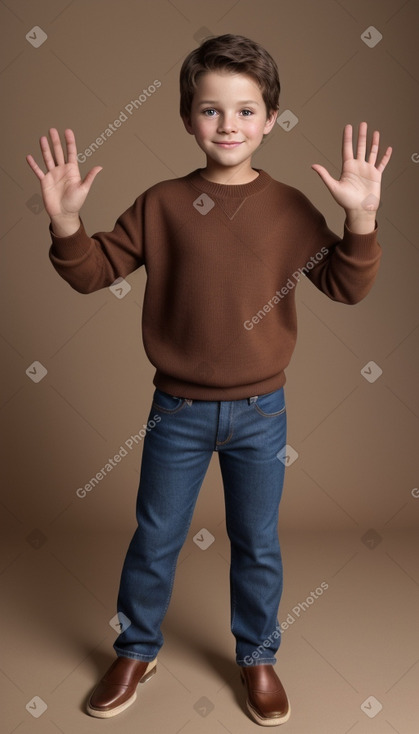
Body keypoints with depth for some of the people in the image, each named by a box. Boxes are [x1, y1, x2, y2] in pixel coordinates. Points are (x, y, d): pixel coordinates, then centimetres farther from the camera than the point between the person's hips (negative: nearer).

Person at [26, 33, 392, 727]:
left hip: (260, 413, 0)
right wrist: (65, 221, -21)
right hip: (178, 410, 0)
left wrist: (361, 216, -23)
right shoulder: (161, 204, -5)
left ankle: (257, 657, 40)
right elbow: (94, 271, -3)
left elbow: (347, 286, -7)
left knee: (258, 546, 16)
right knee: (154, 540, 15)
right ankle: (136, 652, 40)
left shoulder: (290, 208, -4)